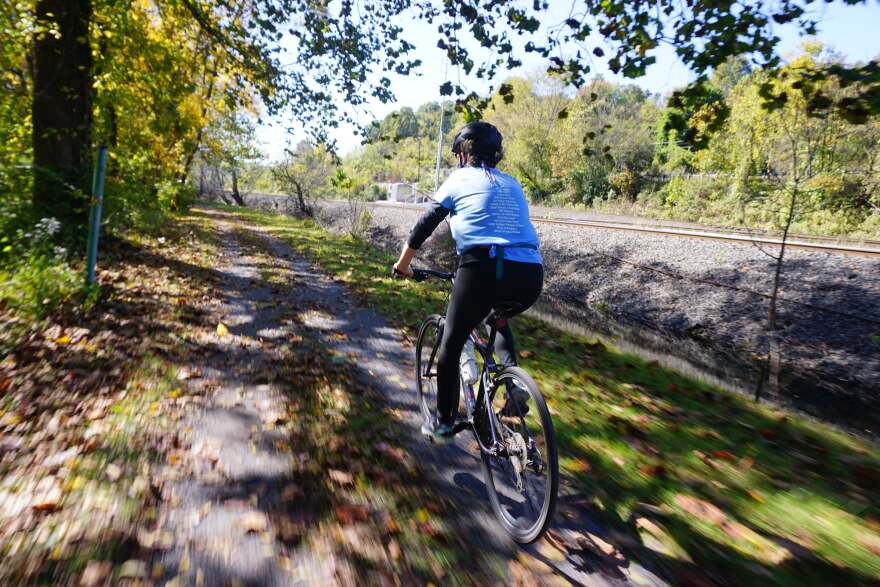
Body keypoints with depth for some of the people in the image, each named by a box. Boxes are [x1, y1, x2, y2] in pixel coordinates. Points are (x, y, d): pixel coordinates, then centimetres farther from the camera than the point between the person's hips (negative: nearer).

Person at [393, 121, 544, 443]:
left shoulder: (459, 179, 12)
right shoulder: (512, 184, 25)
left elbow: (423, 226, 13)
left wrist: (402, 264, 27)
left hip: (484, 268, -5)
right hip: (530, 276, 5)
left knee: (451, 343, 15)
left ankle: (444, 422, 25)